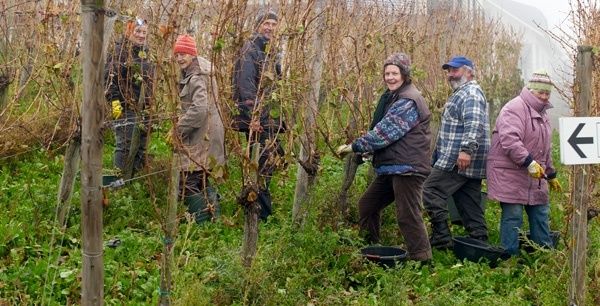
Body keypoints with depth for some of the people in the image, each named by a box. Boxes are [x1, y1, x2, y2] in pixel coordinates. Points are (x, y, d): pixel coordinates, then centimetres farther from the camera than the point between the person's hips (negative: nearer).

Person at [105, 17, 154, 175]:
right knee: (125, 147, -10)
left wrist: (149, 103, 23)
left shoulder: (144, 53, 18)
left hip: (142, 108, 8)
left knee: (141, 148, 10)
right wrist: (114, 101, -22)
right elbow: (109, 77, -14)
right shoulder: (120, 51, -6)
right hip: (124, 108, -8)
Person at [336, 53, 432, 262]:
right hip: (391, 167, 11)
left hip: (407, 168, -11)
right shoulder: (391, 97, 16)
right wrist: (364, 150, 11)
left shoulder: (408, 101, -17)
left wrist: (354, 147, -16)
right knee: (367, 205, 16)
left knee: (408, 216, -11)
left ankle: (422, 260, -3)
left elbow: (384, 132, -22)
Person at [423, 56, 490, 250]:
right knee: (470, 204, 10)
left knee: (432, 191, -10)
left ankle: (441, 238, -11)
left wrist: (466, 149, -35)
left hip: (459, 160, -11)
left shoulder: (471, 92, -9)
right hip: (470, 164, 11)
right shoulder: (463, 93, 25)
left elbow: (474, 124, -25)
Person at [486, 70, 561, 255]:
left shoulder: (541, 114, 19)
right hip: (511, 175, -9)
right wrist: (529, 163, -30)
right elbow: (509, 140, -26)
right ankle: (511, 256, 1)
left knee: (540, 215, 12)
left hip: (535, 177, 9)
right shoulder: (515, 109, -13)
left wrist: (551, 175, 27)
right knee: (513, 216, -6)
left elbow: (545, 149, 27)